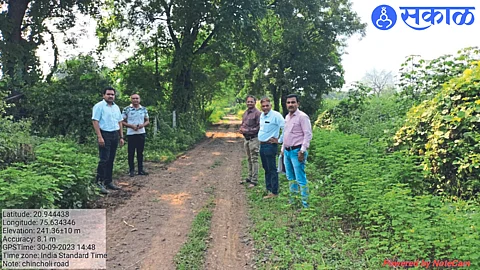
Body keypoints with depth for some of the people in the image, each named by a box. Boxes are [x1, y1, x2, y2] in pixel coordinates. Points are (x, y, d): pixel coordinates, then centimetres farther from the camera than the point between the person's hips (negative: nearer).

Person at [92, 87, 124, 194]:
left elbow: (120, 123, 20)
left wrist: (121, 137, 14)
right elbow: (95, 121, -12)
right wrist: (99, 137, -20)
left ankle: (108, 182, 17)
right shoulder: (99, 106, -5)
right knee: (104, 159, -11)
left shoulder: (116, 107, 17)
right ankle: (100, 183, -7)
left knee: (111, 160, 10)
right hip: (105, 134, -7)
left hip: (115, 135, 7)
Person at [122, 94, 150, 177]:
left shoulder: (144, 109, 7)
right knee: (131, 153, 2)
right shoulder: (126, 109, -2)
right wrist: (131, 126, -16)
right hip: (131, 134, -3)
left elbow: (147, 121, 11)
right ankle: (131, 170, 11)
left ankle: (140, 169, 16)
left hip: (141, 133, 3)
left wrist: (142, 125, -10)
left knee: (140, 152, 9)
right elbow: (122, 122, -2)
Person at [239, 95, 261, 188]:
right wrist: (241, 129, 1)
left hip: (253, 139, -8)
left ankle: (254, 180, 0)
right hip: (246, 138, 8)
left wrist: (247, 130, -17)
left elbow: (259, 127, -18)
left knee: (254, 160, -4)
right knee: (249, 159, 16)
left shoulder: (257, 113, -13)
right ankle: (250, 177, 27)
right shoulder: (245, 113, 13)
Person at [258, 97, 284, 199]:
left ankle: (274, 192, 5)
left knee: (272, 169, -3)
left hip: (270, 145, -9)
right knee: (266, 169, 16)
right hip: (262, 145, 9)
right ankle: (268, 188, 28)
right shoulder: (262, 115, 11)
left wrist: (279, 140, -16)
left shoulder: (276, 115, -15)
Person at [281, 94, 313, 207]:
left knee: (300, 178, -7)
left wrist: (302, 151, -20)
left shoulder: (302, 117, -11)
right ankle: (292, 199, 26)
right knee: (290, 178, 16)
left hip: (297, 151, -9)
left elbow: (308, 135, -16)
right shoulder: (287, 117, 15)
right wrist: (283, 149, 20)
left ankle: (305, 202, -1)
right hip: (287, 151, 9)